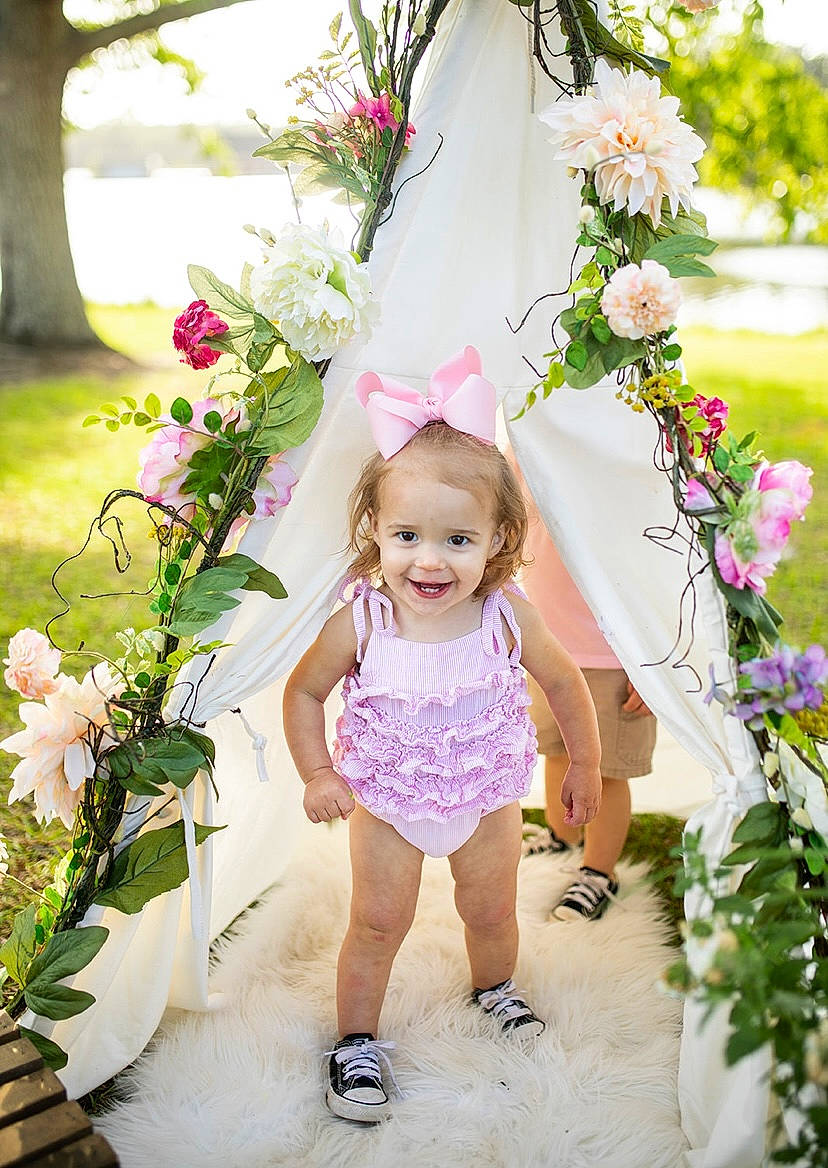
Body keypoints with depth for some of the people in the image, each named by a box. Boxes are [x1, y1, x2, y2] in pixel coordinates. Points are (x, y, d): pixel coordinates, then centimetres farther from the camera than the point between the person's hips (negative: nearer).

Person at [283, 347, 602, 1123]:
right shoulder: (360, 623, -28)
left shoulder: (506, 617, -25)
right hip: (386, 800, -1)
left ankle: (495, 989, 54)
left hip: (487, 798, 2)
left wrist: (585, 765, 4)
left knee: (490, 912, 21)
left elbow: (563, 683, -6)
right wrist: (317, 775, -15)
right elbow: (305, 691, -9)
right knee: (378, 922, 10)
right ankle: (356, 1039, 33)